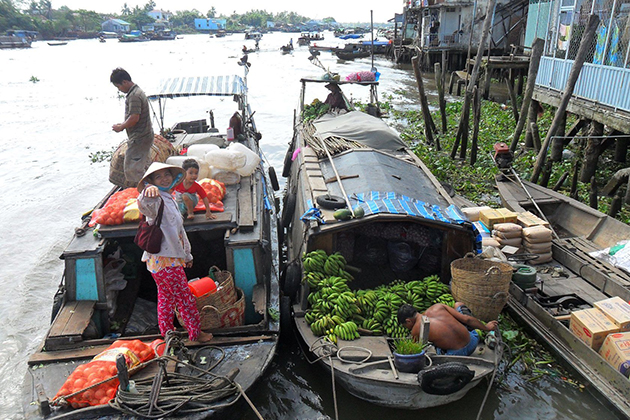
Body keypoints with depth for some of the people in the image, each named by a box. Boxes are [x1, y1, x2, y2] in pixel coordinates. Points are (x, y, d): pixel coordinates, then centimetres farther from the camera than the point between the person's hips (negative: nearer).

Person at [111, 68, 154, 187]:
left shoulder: (134, 96, -19)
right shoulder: (137, 91, 14)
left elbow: (134, 118, -26)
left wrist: (121, 127, -11)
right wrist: (123, 124, 12)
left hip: (138, 139, -11)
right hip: (146, 136, 11)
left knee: (131, 169, -5)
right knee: (143, 166, 19)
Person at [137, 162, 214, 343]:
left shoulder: (169, 199, 17)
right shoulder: (157, 200, -14)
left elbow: (178, 229, 24)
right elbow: (145, 205, -42)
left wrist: (186, 254, 29)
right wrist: (148, 192, -64)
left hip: (171, 257, 10)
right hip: (164, 260, -10)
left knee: (166, 296, 19)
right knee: (185, 296, 1)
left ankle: (167, 333, 32)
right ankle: (196, 332, 14)